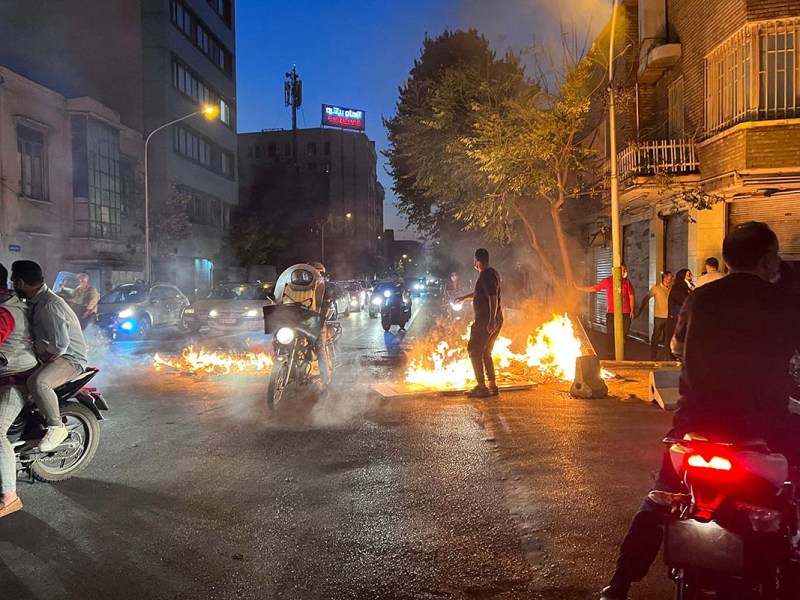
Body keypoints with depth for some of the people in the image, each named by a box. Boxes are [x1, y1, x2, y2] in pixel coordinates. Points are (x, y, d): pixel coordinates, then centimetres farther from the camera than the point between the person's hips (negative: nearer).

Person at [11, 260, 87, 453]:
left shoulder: (50, 305, -23)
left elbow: (60, 345, -27)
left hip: (70, 358, -11)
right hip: (49, 355, 11)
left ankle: (56, 427, -19)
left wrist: (40, 361, -14)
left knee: (37, 382, -34)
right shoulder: (37, 301, 10)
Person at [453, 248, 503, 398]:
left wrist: (491, 320, -28)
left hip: (485, 320, -10)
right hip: (496, 321, 10)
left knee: (475, 351, -3)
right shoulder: (492, 273, 18)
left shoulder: (486, 276, -15)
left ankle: (481, 387, -2)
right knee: (486, 353, 16)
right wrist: (465, 298, 44)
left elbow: (493, 298, -24)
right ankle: (492, 386, 18)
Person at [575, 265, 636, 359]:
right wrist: (578, 288, 7)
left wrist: (632, 311, -2)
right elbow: (593, 288, 9)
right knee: (610, 334, -2)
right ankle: (610, 356, 7)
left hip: (625, 313, 0)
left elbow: (631, 297, 5)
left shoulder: (627, 282, 3)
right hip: (611, 313, 0)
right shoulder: (607, 281, 3)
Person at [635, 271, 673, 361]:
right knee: (656, 336, 2)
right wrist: (640, 310, -6)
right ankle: (653, 356, 10)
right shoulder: (656, 288, -4)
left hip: (669, 316, 3)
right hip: (659, 316, -3)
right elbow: (646, 298, -3)